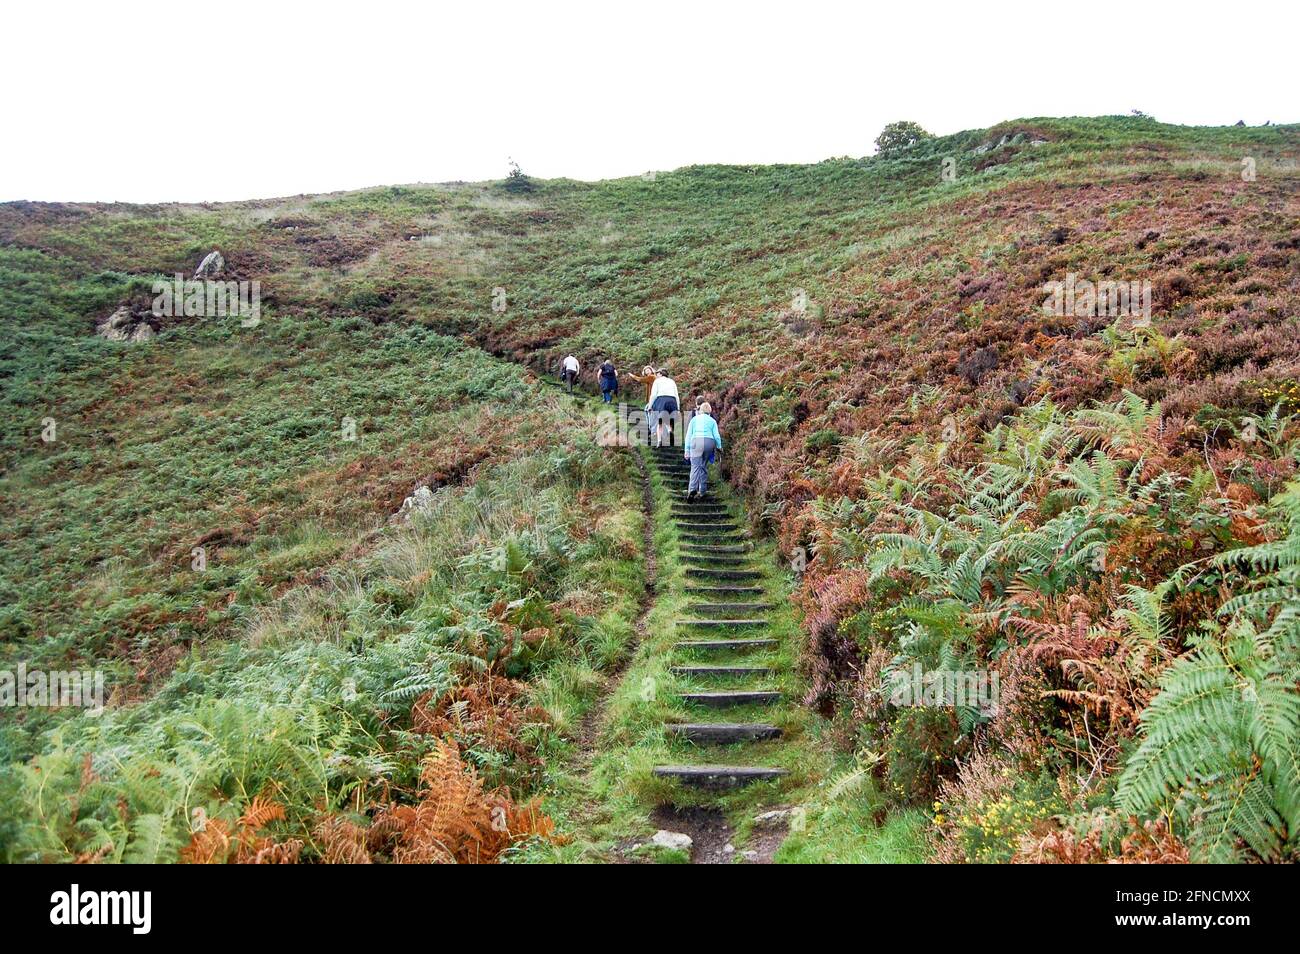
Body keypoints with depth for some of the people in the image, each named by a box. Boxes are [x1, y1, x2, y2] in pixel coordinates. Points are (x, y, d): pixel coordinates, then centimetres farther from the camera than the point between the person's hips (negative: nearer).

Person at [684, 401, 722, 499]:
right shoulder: (712, 421, 16)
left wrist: (687, 451, 9)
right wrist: (719, 447, 22)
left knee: (695, 466, -11)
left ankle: (692, 489, -31)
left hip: (696, 442, -2)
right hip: (709, 443, 2)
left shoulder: (694, 419, 15)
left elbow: (688, 435, 9)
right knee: (704, 466, 14)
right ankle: (702, 490, 13)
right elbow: (716, 436, 6)